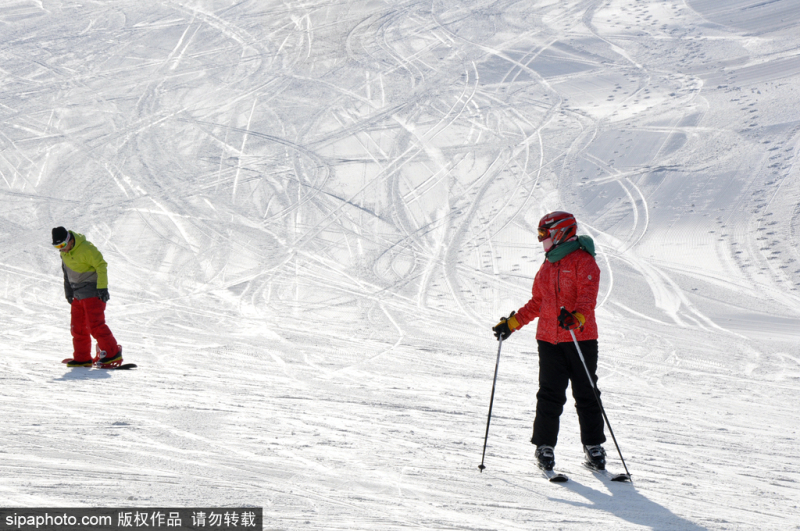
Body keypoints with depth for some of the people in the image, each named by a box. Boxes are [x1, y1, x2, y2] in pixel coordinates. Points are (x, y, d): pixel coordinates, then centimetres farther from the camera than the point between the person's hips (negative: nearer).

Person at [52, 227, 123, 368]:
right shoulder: (64, 252, 7)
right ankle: (82, 358, 17)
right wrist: (68, 291, 21)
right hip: (78, 295, 8)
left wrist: (102, 287, -21)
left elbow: (101, 266, -18)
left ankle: (112, 353, -10)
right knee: (78, 327, 9)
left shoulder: (86, 248, -20)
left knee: (95, 325, -14)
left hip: (92, 293, -8)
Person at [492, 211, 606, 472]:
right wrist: (512, 323, 19)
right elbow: (536, 303, 25)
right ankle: (544, 446, 9)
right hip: (549, 340, 5)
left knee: (586, 394, 2)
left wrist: (577, 317, -36)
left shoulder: (583, 261, -4)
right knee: (550, 395, 3)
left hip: (581, 338, -5)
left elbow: (588, 295, -18)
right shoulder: (547, 267, 18)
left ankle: (593, 446, 11)